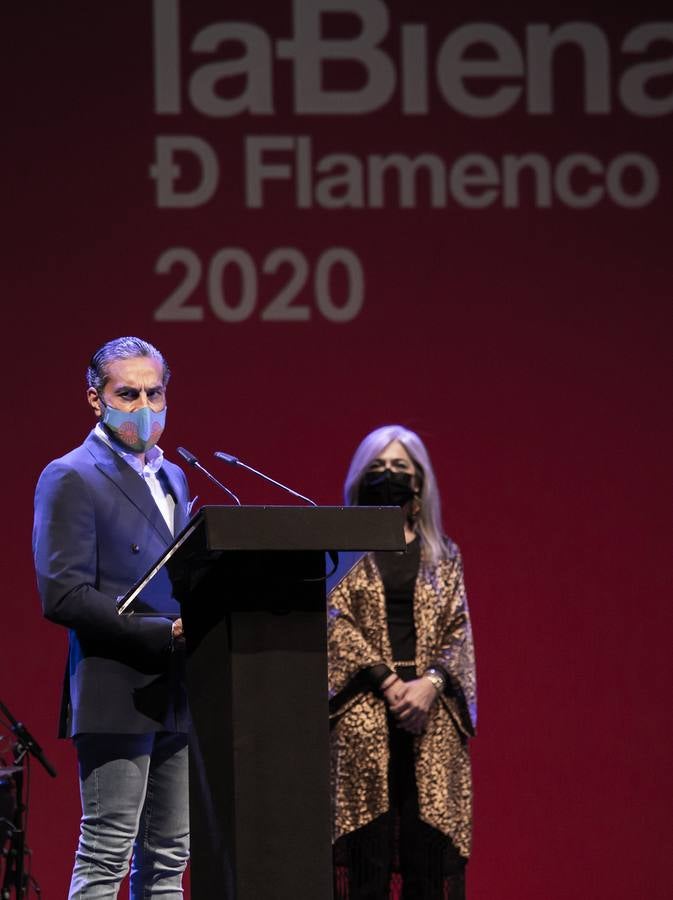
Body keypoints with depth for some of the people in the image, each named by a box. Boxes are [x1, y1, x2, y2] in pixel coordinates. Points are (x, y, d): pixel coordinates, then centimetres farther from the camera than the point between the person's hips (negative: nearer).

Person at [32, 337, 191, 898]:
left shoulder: (173, 478, 20)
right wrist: (164, 632, -20)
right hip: (118, 698, -8)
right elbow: (63, 596, -15)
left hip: (177, 698, 8)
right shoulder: (72, 478, -6)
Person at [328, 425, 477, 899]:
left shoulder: (442, 555, 14)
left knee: (428, 834, -4)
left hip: (431, 712, 2)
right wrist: (388, 682, -13)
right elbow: (337, 624, -2)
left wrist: (430, 683, -11)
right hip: (364, 710, -2)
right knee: (368, 840, -8)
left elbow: (458, 630, 8)